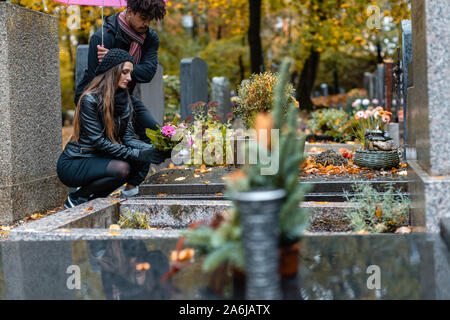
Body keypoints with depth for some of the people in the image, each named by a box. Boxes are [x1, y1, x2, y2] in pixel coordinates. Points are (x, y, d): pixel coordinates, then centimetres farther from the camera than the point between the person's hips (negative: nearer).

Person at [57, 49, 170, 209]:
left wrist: (153, 149, -18)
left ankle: (92, 195, 0)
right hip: (72, 165, -8)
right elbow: (98, 141, -22)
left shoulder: (124, 100, 5)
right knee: (122, 168, -30)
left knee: (144, 161, -13)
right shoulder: (90, 99, -19)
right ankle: (76, 198, -7)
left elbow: (128, 138, 0)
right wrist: (136, 154, -26)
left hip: (99, 159, 8)